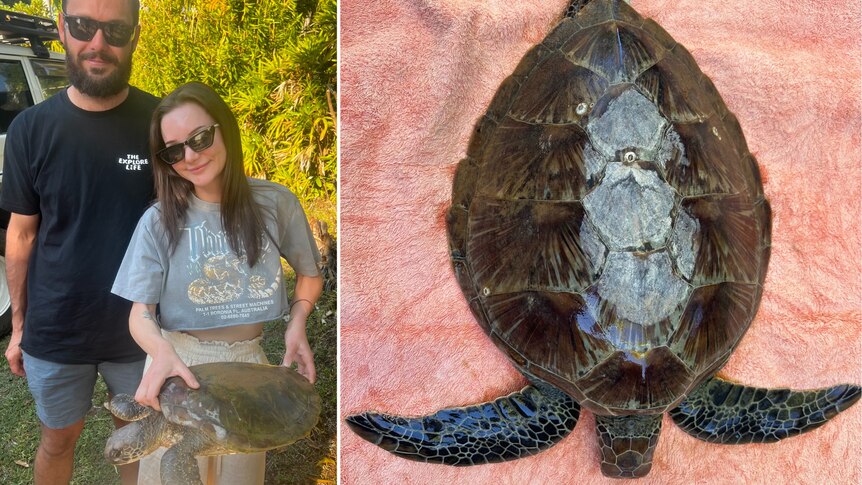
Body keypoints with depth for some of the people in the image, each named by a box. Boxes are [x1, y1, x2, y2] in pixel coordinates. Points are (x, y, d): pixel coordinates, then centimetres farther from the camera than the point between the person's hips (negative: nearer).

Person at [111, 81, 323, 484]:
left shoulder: (276, 204, -7)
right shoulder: (159, 221, -9)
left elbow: (310, 274, 8)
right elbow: (141, 314, -10)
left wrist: (296, 322, -9)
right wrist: (162, 351, -31)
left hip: (248, 361, 1)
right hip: (179, 363, -1)